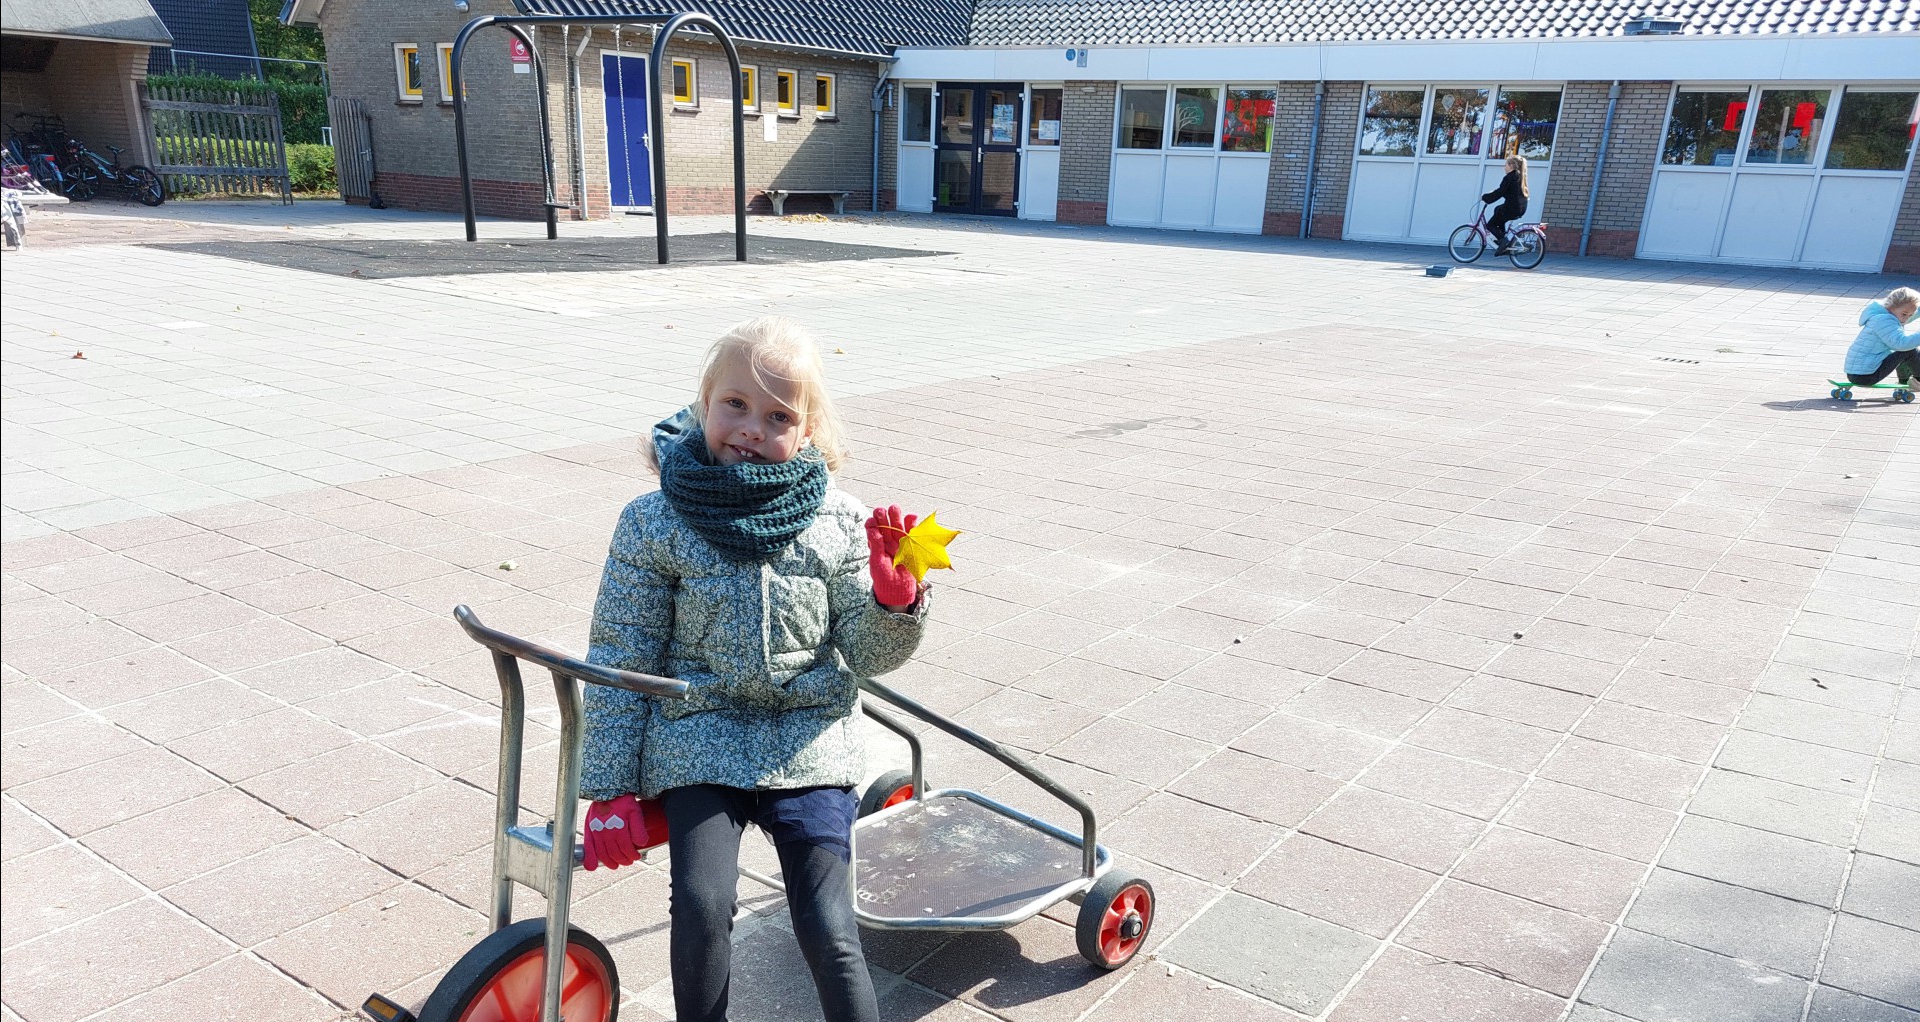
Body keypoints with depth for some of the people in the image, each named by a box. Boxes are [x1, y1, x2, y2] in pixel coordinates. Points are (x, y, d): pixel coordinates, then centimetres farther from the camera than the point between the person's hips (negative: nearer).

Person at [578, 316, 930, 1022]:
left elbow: (866, 656, 1)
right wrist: (610, 790, -1)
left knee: (829, 935, -9)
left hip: (809, 742, 1)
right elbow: (619, 660, 0)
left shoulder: (838, 521, -1)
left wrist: (894, 598, -20)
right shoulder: (655, 524, -4)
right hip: (699, 736, 0)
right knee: (700, 907, -18)